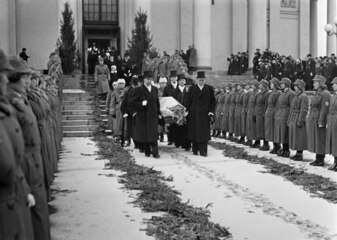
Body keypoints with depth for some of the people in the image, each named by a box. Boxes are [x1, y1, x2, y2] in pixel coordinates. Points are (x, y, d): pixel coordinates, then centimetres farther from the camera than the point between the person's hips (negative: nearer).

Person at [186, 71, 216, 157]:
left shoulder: (209, 88, 5)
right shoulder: (192, 88, 6)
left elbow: (213, 102, 4)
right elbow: (188, 101, 6)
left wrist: (211, 112, -6)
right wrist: (187, 111, -1)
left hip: (205, 114, -1)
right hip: (194, 114, 1)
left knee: (204, 133, -4)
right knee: (194, 132, 4)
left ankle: (203, 151, -3)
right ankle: (195, 150, 15)